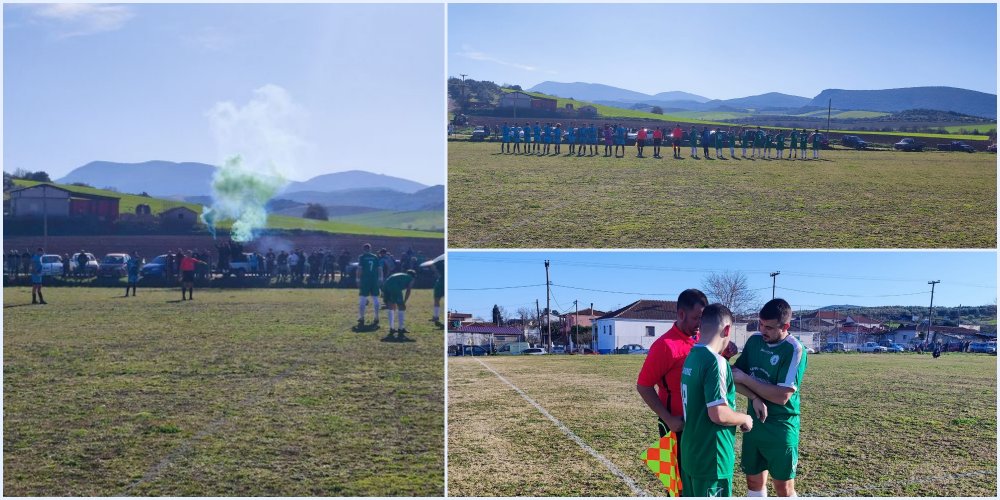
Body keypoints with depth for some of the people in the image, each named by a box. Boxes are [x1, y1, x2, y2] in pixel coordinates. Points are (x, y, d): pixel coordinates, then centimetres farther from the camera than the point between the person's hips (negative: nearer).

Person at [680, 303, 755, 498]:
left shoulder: (691, 357, 8)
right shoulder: (715, 362, -19)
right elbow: (718, 414, -24)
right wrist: (744, 419, -5)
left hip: (690, 453, 9)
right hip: (711, 458, -8)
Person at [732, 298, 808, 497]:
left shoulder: (794, 350, -18)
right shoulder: (754, 340, 1)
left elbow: (782, 396, -24)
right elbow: (738, 371, 10)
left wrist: (745, 379, -23)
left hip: (781, 429, -6)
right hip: (754, 424, 6)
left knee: (784, 488, 4)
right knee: (754, 482, 14)